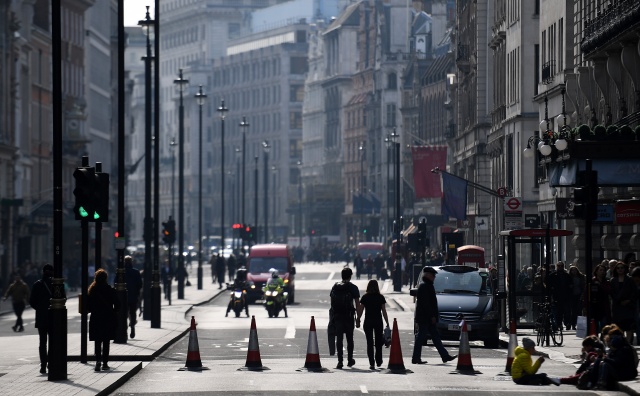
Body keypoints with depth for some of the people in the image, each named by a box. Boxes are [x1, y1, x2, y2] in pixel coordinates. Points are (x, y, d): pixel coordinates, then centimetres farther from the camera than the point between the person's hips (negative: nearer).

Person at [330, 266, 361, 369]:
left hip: (337, 316, 2)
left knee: (339, 338, 2)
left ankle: (340, 361, -7)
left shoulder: (335, 287, 7)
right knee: (350, 339, 13)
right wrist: (358, 319, -2)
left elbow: (332, 302, 8)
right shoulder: (353, 288, -4)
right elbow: (358, 305, -6)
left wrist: (332, 316, 14)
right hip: (348, 317, -2)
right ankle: (350, 360, 21)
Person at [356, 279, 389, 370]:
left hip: (368, 322, -1)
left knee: (369, 342, 1)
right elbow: (384, 311, -2)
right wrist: (387, 323, 3)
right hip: (378, 322, 1)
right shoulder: (380, 297, -2)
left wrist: (357, 319, 11)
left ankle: (371, 363, -6)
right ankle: (378, 361, 23)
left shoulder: (365, 297, -2)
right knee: (378, 342, 15)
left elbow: (361, 310, -1)